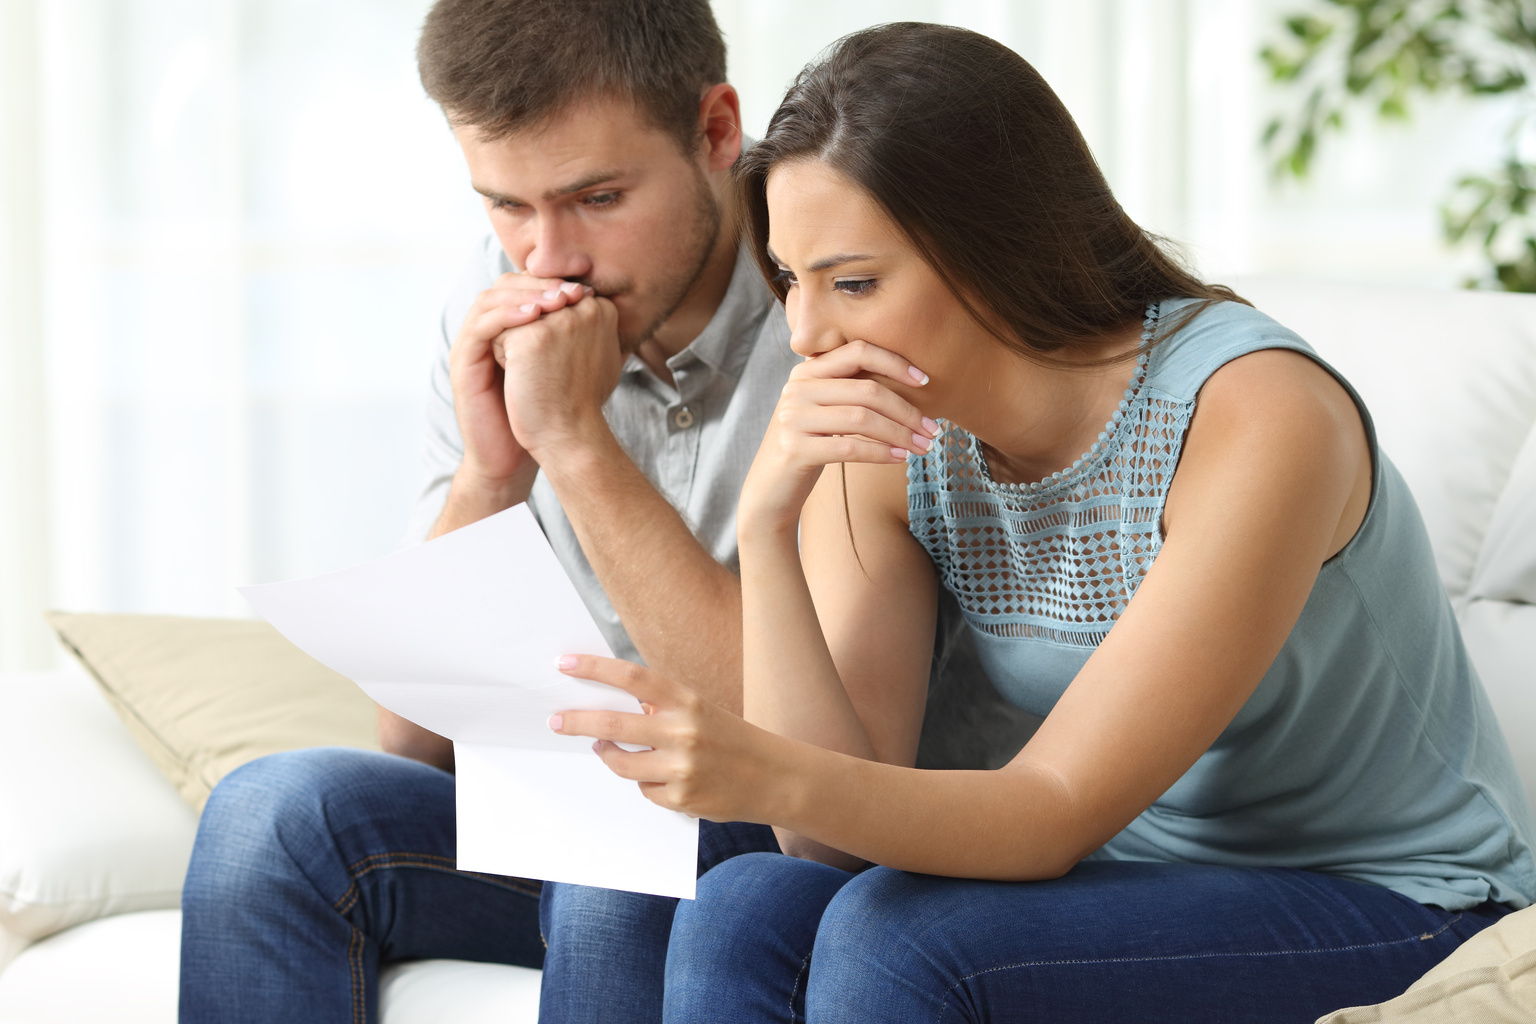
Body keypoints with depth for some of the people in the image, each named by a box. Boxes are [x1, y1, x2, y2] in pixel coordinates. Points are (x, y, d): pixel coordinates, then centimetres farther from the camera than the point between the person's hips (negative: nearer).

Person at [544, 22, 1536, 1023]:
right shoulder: (878, 440, -6)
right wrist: (766, 529, -25)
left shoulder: (1257, 418, -23)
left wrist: (768, 778, -42)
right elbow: (833, 833, -12)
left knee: (896, 935, -27)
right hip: (1141, 884, 5)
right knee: (744, 914, -21)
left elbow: (1057, 813, -24)